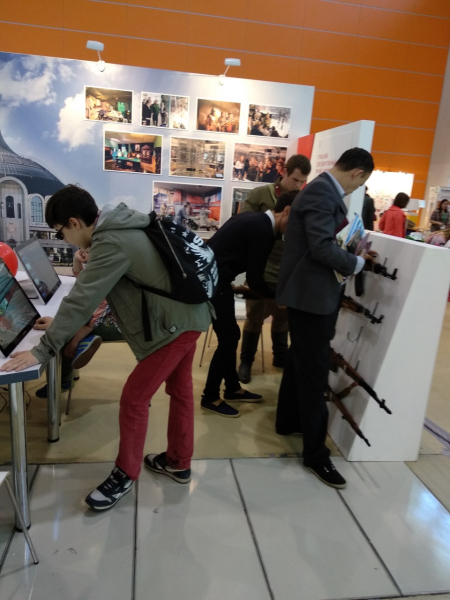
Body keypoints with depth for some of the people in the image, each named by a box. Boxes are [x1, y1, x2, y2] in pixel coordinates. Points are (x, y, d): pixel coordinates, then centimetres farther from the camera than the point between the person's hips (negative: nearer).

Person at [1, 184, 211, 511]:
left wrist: (43, 351, -21)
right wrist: (61, 323, 17)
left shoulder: (112, 243, -22)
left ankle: (126, 474, 19)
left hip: (174, 324, -10)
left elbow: (82, 299, -25)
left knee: (134, 399, 1)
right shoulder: (121, 226, 9)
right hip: (189, 314, 10)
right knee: (180, 389, 19)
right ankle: (179, 462, 35)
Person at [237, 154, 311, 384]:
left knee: (283, 316, 17)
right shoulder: (260, 195, -4)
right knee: (255, 317, 8)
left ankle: (280, 357, 37)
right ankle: (246, 361, 25)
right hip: (261, 269, -3)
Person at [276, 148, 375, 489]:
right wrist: (357, 264, -12)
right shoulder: (322, 193, -18)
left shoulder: (323, 190, 13)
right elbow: (322, 248, -25)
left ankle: (288, 421, 40)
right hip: (312, 293, -11)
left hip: (311, 290, 11)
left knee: (301, 362, 22)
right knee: (314, 371, -2)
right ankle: (316, 453, 11)